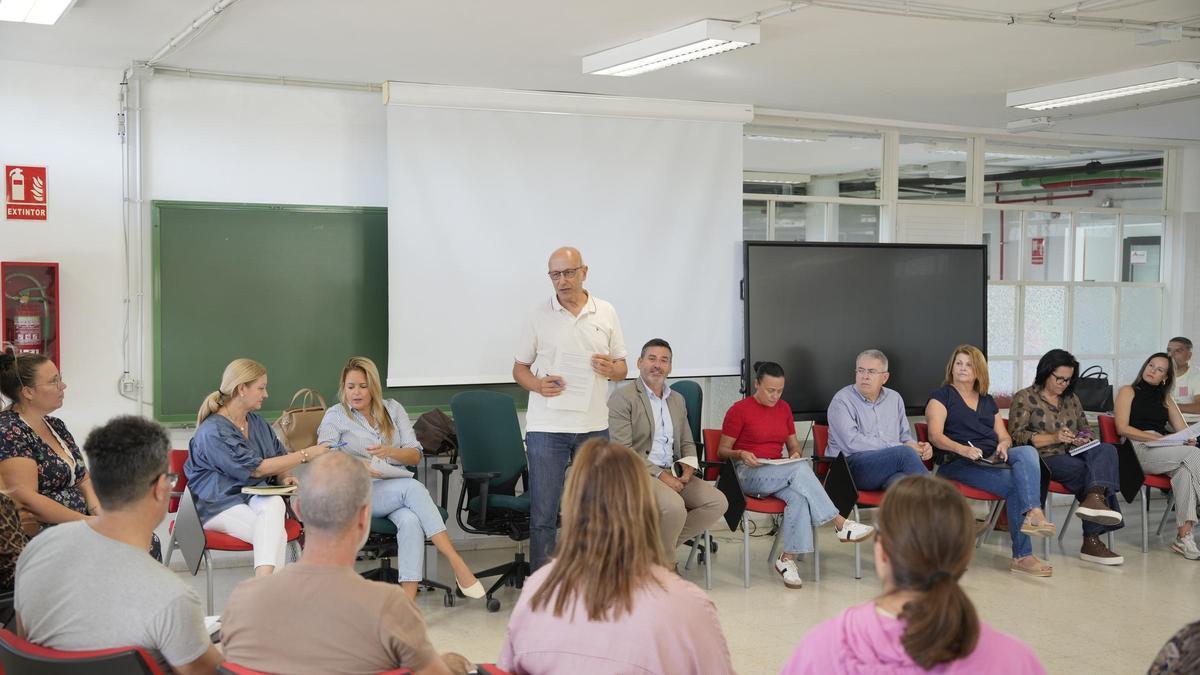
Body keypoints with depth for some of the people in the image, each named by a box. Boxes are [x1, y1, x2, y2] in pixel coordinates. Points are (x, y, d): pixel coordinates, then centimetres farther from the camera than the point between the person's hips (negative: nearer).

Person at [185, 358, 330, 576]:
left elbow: (279, 454, 26)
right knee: (276, 535, -32)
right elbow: (255, 468, -15)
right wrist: (306, 454, -11)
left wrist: (284, 477, 0)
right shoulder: (213, 431, -12)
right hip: (219, 504, -5)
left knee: (275, 502, -34)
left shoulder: (257, 422, 16)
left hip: (254, 496, 5)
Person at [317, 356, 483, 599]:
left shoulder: (393, 409, 16)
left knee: (411, 521, -34)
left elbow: (415, 456, 9)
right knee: (413, 487, -34)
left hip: (398, 489, 3)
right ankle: (457, 564, -39)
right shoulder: (335, 416, 9)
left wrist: (390, 452, -14)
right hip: (360, 494, -3)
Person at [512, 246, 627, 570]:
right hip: (547, 425, -2)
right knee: (543, 515, 0)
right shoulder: (539, 315, 3)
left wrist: (611, 369, -11)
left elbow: (622, 368, 12)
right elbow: (519, 368, 7)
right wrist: (538, 384, -14)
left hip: (594, 425, 2)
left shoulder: (606, 313, 7)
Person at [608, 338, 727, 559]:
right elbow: (621, 450, -13)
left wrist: (688, 465, -1)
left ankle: (662, 546, 0)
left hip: (673, 473, 7)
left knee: (718, 502, -13)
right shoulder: (622, 397, -5)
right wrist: (659, 475, -18)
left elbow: (687, 443, 24)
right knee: (674, 506, -33)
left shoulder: (677, 400, 18)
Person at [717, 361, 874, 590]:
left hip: (779, 473, 5)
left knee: (799, 496, -33)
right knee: (800, 469, -33)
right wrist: (741, 454, -20)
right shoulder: (739, 410, -3)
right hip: (749, 474, -5)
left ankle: (788, 559, -31)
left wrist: (796, 453, -3)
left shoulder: (784, 408, 14)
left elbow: (793, 444, 21)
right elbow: (722, 450, 1)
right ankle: (840, 524, -29)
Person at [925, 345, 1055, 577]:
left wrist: (1003, 445, -3)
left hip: (992, 459, 5)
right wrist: (962, 448, -25)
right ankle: (1022, 555, -33)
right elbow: (935, 435, -6)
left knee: (1027, 452, -28)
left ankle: (1032, 514, -45)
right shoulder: (941, 396, 9)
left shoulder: (987, 401, 27)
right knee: (1013, 483, -30)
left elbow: (1004, 436, 24)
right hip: (958, 462, -5)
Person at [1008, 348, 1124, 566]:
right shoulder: (1024, 398, 4)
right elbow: (1017, 436, -6)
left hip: (1073, 456, 5)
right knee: (1091, 471, -30)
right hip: (1043, 460, -5)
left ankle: (1094, 498, -47)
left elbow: (1087, 430, 28)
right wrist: (1054, 438, -16)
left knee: (1106, 449, -28)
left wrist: (1084, 440, 2)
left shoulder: (1071, 399, 23)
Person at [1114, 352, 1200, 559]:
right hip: (1138, 450, -4)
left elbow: (1183, 429, 16)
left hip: (1165, 452, 4)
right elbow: (1122, 428, -1)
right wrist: (1157, 437, -12)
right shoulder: (1128, 391, 14)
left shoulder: (1166, 398, 29)